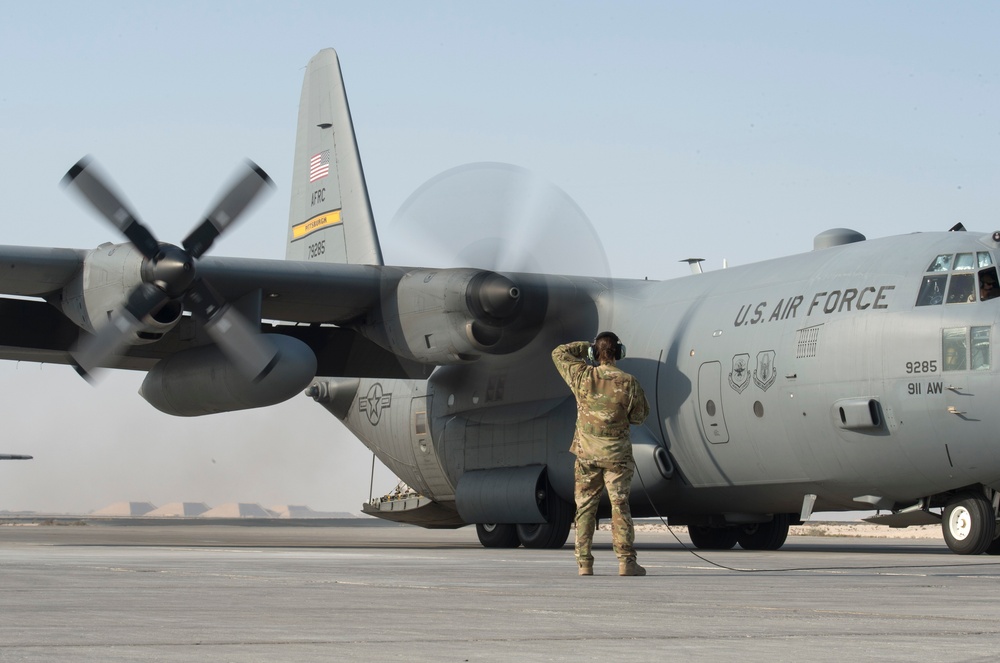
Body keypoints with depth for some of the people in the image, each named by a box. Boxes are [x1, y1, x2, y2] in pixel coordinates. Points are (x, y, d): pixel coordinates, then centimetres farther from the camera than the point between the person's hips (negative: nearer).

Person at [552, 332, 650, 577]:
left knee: (585, 506, 8)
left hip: (586, 452, 1)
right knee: (620, 505, 2)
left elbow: (559, 353, 9)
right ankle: (626, 561, -5)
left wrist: (585, 346, 16)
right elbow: (640, 415, 1)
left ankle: (584, 563, 4)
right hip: (617, 454, -1)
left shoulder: (583, 377, -8)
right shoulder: (628, 383, -12)